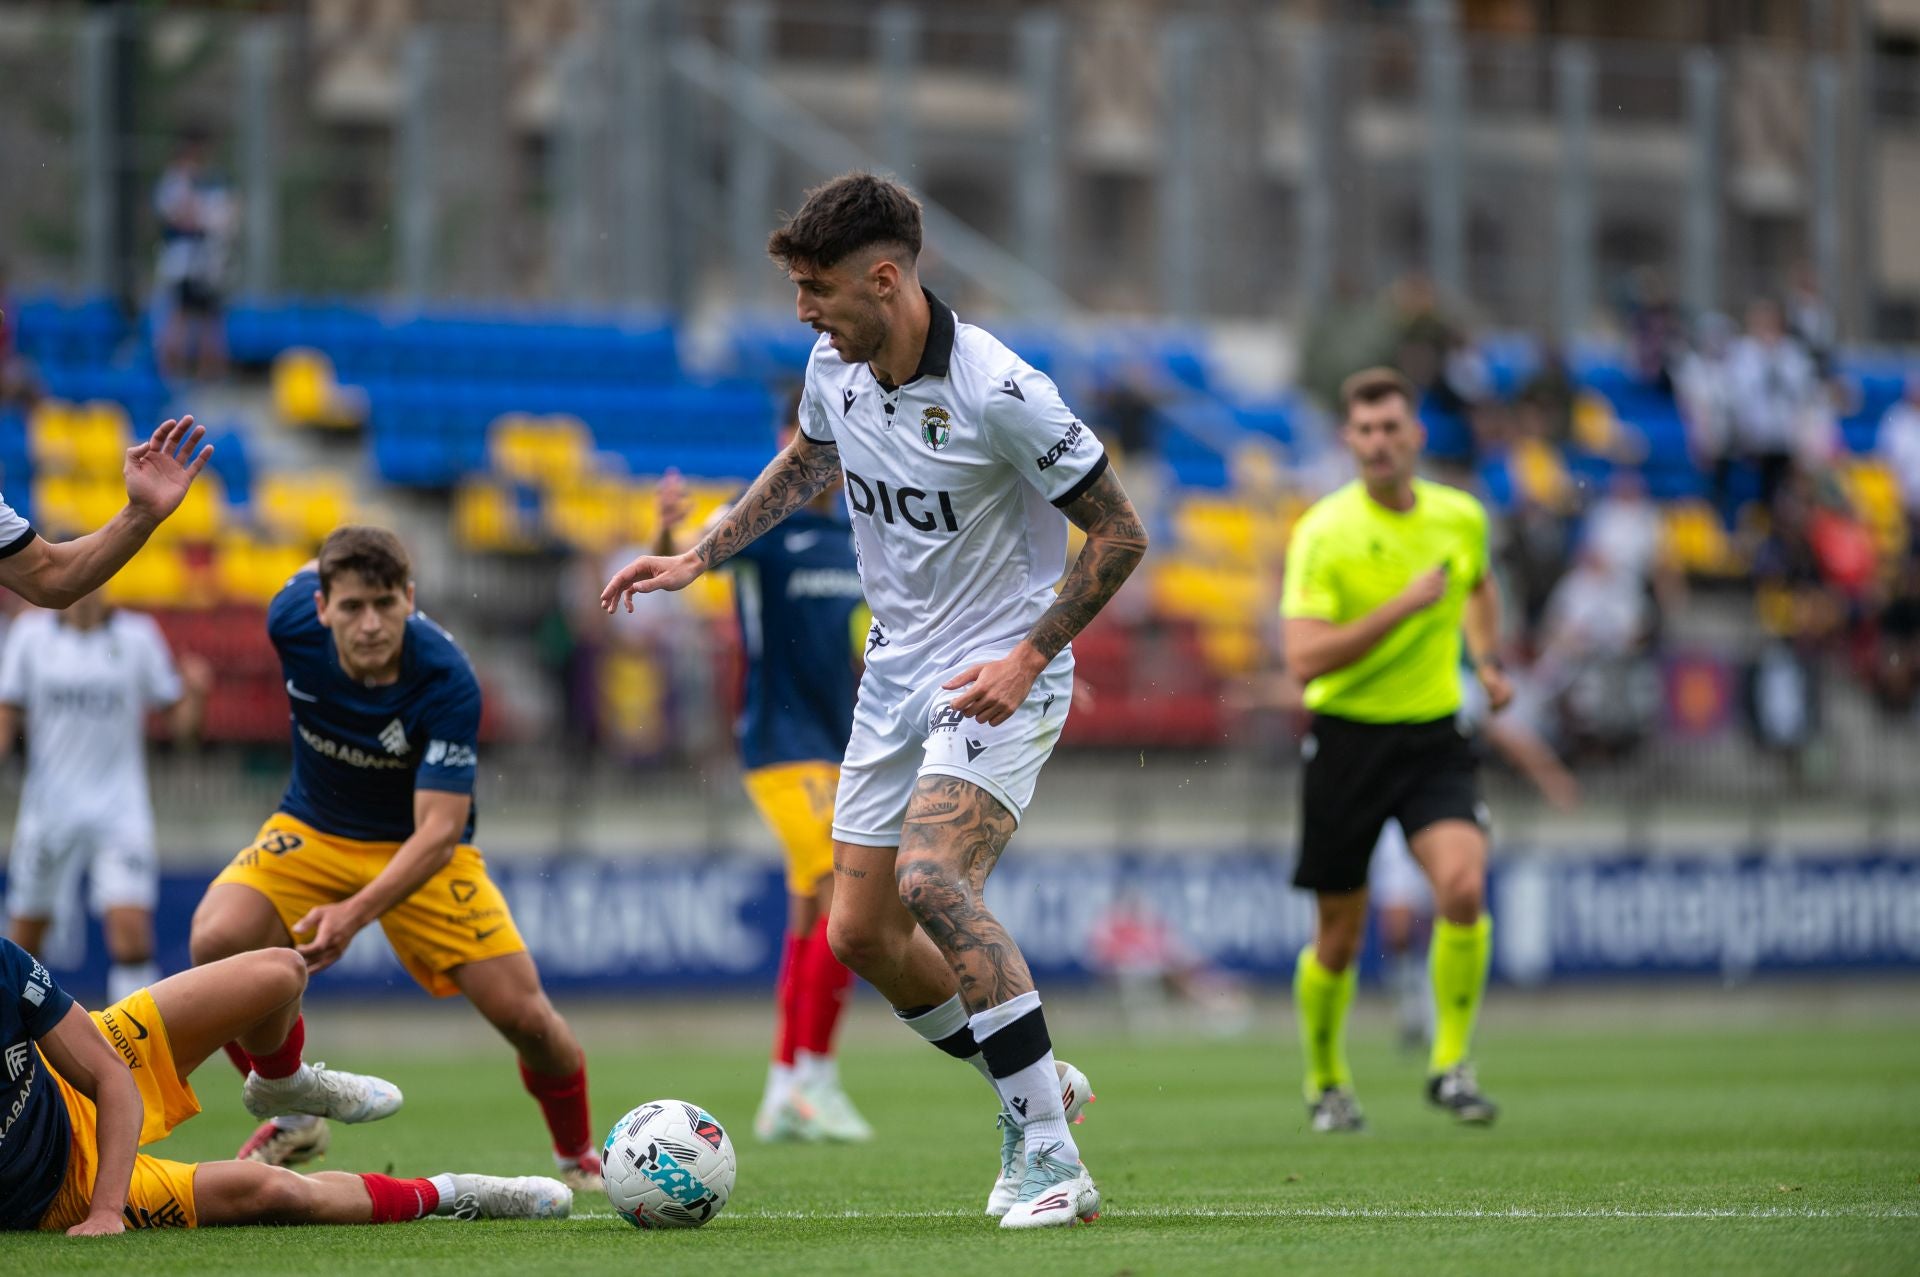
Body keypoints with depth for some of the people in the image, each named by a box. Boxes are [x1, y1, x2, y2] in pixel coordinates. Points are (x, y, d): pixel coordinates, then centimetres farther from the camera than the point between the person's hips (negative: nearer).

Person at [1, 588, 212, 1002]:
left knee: (131, 929, -18)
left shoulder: (138, 637, -1)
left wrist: (195, 693, -19)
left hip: (119, 808, -2)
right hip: (47, 808, 2)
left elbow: (182, 725, 1)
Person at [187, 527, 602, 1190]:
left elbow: (438, 830, -34)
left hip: (420, 849, -2)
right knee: (216, 941, -26)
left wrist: (357, 912, -48)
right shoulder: (295, 619, -23)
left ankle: (578, 1155, 19)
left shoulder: (446, 681, -32)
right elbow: (313, 570, 4)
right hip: (312, 830, 3)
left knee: (521, 1012, -14)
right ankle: (294, 1122, -3)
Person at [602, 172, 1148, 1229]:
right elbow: (806, 463, 23)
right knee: (860, 933, 5)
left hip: (998, 677, -8)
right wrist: (696, 559, 17)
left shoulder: (998, 393, -23)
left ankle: (1051, 1158, -25)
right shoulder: (835, 366, -1)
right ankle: (1039, 1088, 26)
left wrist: (1028, 656, -21)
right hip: (896, 673, 8)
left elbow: (1119, 533, -15)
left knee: (931, 878, -29)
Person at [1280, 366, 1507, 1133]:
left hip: (1434, 736, 2)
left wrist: (1486, 659, 13)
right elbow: (1304, 660, -22)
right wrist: (1402, 607, -25)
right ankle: (1326, 1083, 31)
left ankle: (1450, 1066, -7)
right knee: (1339, 937, 5)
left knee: (1463, 887, -23)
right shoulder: (1324, 532, -13)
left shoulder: (1462, 518, 2)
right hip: (1347, 739, -2)